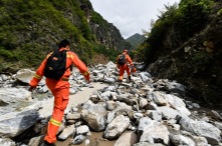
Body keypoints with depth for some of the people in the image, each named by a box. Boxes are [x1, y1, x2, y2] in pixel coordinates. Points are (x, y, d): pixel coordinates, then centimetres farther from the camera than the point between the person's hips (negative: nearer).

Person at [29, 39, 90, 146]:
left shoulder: (51, 55, 12)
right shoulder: (71, 55, 1)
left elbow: (40, 70, 12)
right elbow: (82, 68, 2)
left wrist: (33, 83, 19)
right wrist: (87, 77, 20)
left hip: (50, 82, 6)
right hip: (61, 84, -6)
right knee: (59, 110, 1)